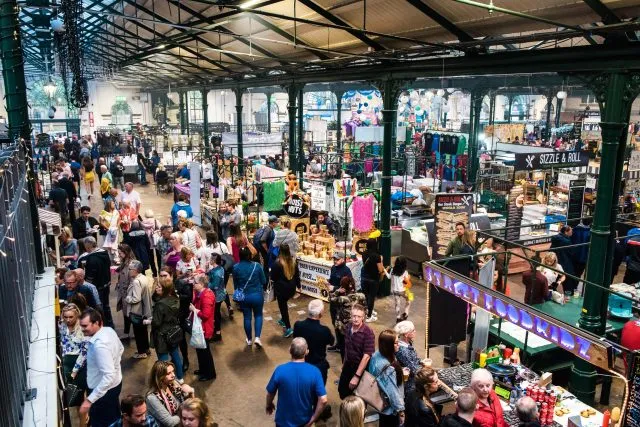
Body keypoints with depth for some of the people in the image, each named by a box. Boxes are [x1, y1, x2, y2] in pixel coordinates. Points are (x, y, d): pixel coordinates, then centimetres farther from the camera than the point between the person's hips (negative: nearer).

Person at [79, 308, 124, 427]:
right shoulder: (109, 330, -7)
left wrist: (89, 400, -33)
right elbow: (120, 349, 13)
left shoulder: (99, 345, -34)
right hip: (115, 383, 9)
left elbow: (109, 376, -35)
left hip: (104, 390, -9)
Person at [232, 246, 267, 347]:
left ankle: (249, 340, 28)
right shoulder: (257, 265, -14)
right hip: (257, 295, -1)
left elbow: (235, 283, 2)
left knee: (247, 317, 16)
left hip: (244, 296, 1)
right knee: (258, 315, 18)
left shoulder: (236, 267, -11)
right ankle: (257, 337, 4)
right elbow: (263, 281, -4)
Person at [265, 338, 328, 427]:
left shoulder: (280, 370, -22)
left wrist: (269, 405, 14)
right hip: (305, 420, 1)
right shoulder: (314, 371, -21)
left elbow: (270, 393, -7)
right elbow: (323, 400, -22)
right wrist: (312, 420, -9)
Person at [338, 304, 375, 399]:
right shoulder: (347, 327, -8)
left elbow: (366, 356, -27)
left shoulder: (368, 333, -27)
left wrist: (357, 376, -28)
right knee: (342, 389, 20)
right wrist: (344, 362, 15)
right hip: (348, 365, 6)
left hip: (360, 367, -6)